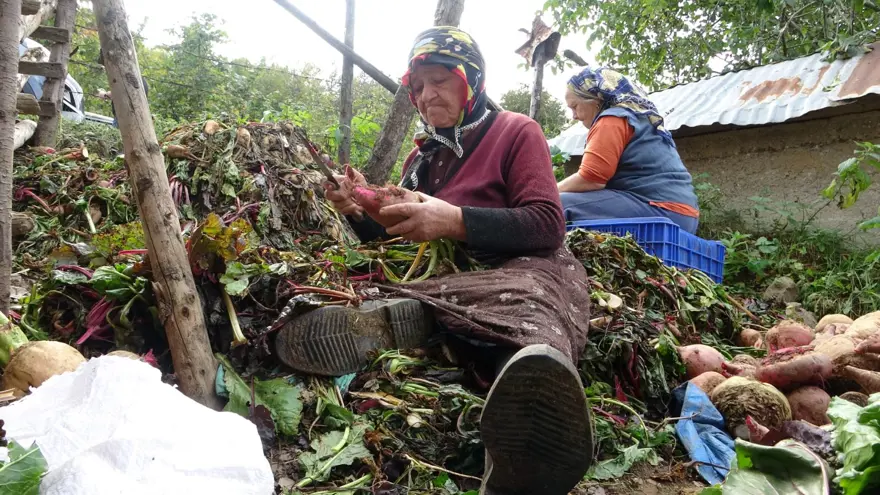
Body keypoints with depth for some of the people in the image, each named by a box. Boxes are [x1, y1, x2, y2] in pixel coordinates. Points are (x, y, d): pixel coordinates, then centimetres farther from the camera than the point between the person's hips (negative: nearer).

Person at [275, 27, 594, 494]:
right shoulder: (421, 154, 26)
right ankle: (413, 318, -47)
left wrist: (455, 221, -18)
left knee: (530, 312, -45)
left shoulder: (516, 132, 8)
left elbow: (547, 226, -6)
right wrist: (360, 213, 4)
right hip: (439, 279, 5)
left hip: (518, 268, -5)